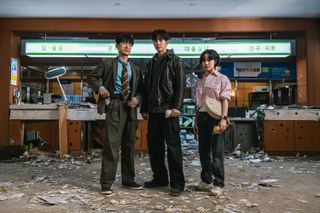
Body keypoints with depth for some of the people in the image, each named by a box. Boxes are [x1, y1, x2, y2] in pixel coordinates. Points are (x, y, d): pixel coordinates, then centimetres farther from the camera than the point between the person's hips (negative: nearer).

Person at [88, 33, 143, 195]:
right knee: (112, 145, -10)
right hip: (114, 106, -4)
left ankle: (128, 180, 22)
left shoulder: (135, 69, 17)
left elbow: (140, 89, 16)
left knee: (129, 145, 10)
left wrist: (137, 99, -5)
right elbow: (92, 77, 8)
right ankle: (106, 183, -1)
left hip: (130, 108, 5)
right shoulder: (108, 64, 6)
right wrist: (100, 88, -11)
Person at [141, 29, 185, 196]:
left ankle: (177, 183, 3)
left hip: (168, 110, -6)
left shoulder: (175, 60, 3)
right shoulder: (151, 63, 20)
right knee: (154, 145, 8)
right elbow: (146, 87, 19)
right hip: (153, 110, 6)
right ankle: (160, 178, 21)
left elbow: (180, 85, -6)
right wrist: (144, 108, 13)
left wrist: (176, 106, -16)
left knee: (173, 146, -4)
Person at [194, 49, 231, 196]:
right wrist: (196, 121, 13)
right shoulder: (200, 81, 16)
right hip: (202, 117, 5)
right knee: (203, 151, 9)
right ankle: (206, 181, 21)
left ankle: (218, 184, 5)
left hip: (215, 117, -5)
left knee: (217, 151, -3)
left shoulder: (222, 79, 2)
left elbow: (225, 100, -6)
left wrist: (224, 118, -17)